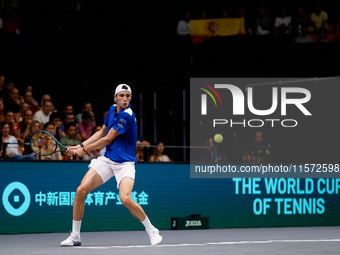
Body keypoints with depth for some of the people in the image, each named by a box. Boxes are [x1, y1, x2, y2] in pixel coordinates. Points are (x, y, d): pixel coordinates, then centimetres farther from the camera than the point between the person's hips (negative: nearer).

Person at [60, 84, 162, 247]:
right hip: (107, 159, 7)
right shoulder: (112, 110, 7)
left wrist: (85, 150, -4)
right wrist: (80, 146, 12)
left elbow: (108, 139, -14)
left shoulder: (127, 116, -18)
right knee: (81, 191, -6)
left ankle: (152, 231, -6)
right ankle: (75, 236, 6)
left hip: (124, 163, -7)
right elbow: (101, 133, 21)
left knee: (125, 198, -28)